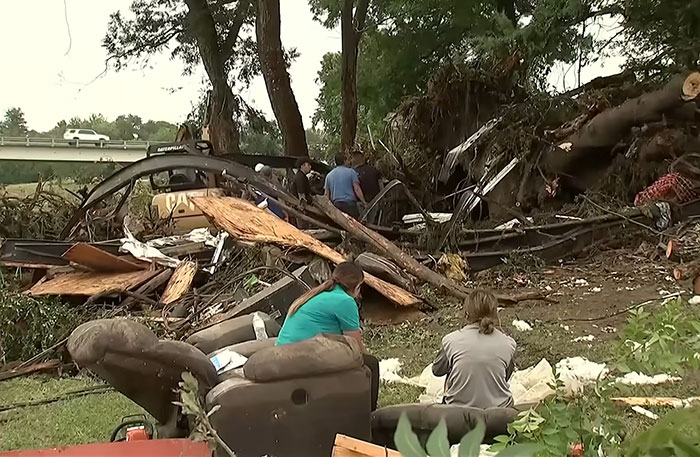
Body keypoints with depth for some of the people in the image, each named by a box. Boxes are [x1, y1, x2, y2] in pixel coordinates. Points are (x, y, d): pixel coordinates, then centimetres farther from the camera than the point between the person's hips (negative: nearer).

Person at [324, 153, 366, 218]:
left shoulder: (329, 175, 13)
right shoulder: (351, 172, 1)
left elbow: (327, 194, 14)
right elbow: (357, 189, -7)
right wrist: (364, 202, -5)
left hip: (336, 204, 4)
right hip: (350, 203, -4)